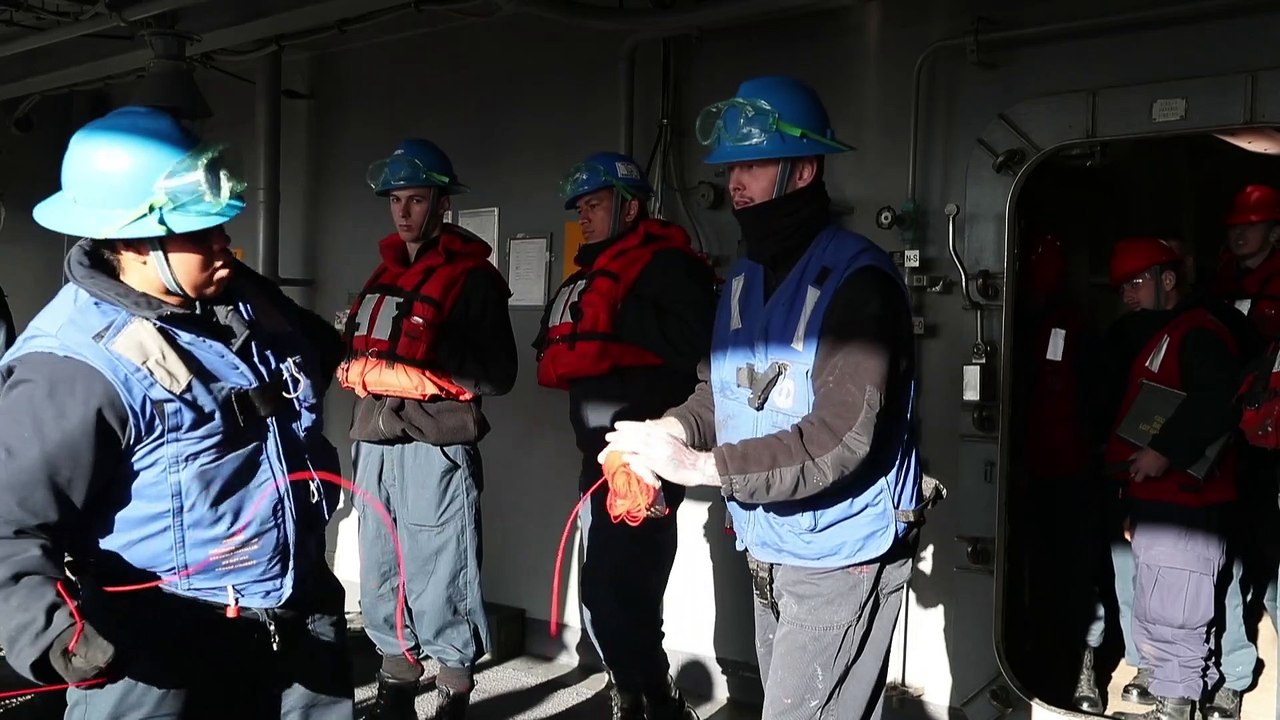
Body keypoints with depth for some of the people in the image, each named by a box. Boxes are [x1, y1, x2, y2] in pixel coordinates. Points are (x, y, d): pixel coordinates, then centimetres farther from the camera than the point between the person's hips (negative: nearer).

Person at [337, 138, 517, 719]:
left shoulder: (473, 277, -3)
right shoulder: (382, 275, 19)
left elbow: (496, 375, -11)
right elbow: (355, 355, 23)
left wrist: (411, 375, -15)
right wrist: (358, 369, 0)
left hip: (436, 449, -7)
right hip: (375, 446, 7)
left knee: (439, 585, -4)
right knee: (381, 582, 12)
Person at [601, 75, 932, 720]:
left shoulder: (857, 279, -19)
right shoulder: (743, 279, 9)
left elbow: (842, 437, -27)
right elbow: (722, 390, 10)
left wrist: (700, 466, -29)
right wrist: (673, 429, -13)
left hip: (839, 562, -8)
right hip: (768, 556, 8)